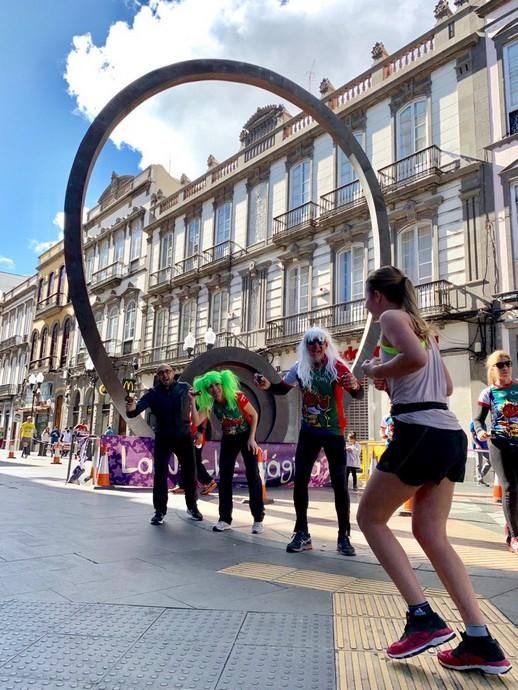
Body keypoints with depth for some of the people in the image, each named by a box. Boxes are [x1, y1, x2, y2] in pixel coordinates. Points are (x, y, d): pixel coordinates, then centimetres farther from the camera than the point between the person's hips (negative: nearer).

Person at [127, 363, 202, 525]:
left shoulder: (184, 388, -4)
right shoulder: (153, 393, -6)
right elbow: (138, 408, -19)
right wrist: (132, 408, -40)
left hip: (184, 436, 1)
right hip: (163, 438, 0)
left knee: (190, 472, 10)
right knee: (160, 474, -4)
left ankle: (192, 506, 28)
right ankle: (160, 510, 8)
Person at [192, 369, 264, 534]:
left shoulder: (237, 397, -25)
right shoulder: (210, 404, -14)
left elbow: (254, 415, -14)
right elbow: (197, 421, -24)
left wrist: (252, 438, -17)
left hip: (246, 436, -4)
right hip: (228, 439, 4)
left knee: (253, 475, -8)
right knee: (224, 477, 0)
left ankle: (258, 519, 0)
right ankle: (225, 519, 10)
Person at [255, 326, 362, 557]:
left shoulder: (337, 366, -14)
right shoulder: (300, 367, -4)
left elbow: (357, 394, -23)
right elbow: (283, 388, 12)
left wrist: (355, 386, -46)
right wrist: (268, 385, -8)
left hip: (334, 432, -3)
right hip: (308, 432, 3)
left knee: (339, 483, -2)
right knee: (300, 480, 1)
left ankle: (344, 537, 9)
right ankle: (302, 534, 13)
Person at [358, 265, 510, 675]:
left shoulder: (392, 317, -1)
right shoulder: (421, 325, 23)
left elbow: (415, 358, -23)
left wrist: (376, 371, -6)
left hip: (420, 432, -9)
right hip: (450, 436, 9)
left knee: (370, 518, 6)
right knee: (431, 534, 11)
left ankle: (424, 618, 2)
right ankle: (481, 643, 9)